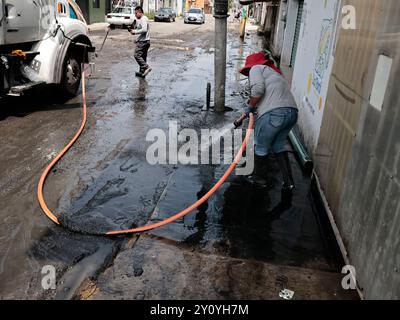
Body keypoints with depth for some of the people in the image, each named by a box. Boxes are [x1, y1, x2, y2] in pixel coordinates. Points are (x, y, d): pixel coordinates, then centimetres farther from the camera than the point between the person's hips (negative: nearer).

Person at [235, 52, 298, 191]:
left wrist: (249, 107, 4)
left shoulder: (256, 68, 10)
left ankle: (258, 178, 31)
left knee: (261, 147, 13)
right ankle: (288, 181, 24)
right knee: (279, 146, 24)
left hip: (273, 113, -8)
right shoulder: (274, 72, 35)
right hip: (292, 112, 8)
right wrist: (242, 117, 40)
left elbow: (257, 89, -12)